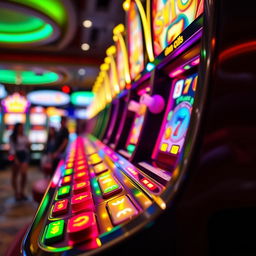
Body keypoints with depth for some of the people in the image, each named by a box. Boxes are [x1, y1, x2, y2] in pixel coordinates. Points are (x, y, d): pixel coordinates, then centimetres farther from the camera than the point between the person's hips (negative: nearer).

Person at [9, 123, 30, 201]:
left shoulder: (25, 136, 10)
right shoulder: (13, 137, -2)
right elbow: (12, 149, -9)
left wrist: (28, 145, -7)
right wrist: (15, 159, -17)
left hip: (25, 155, 4)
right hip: (17, 155, -3)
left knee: (24, 174, -2)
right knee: (15, 175, 5)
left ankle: (21, 192, 10)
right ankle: (16, 193, 14)